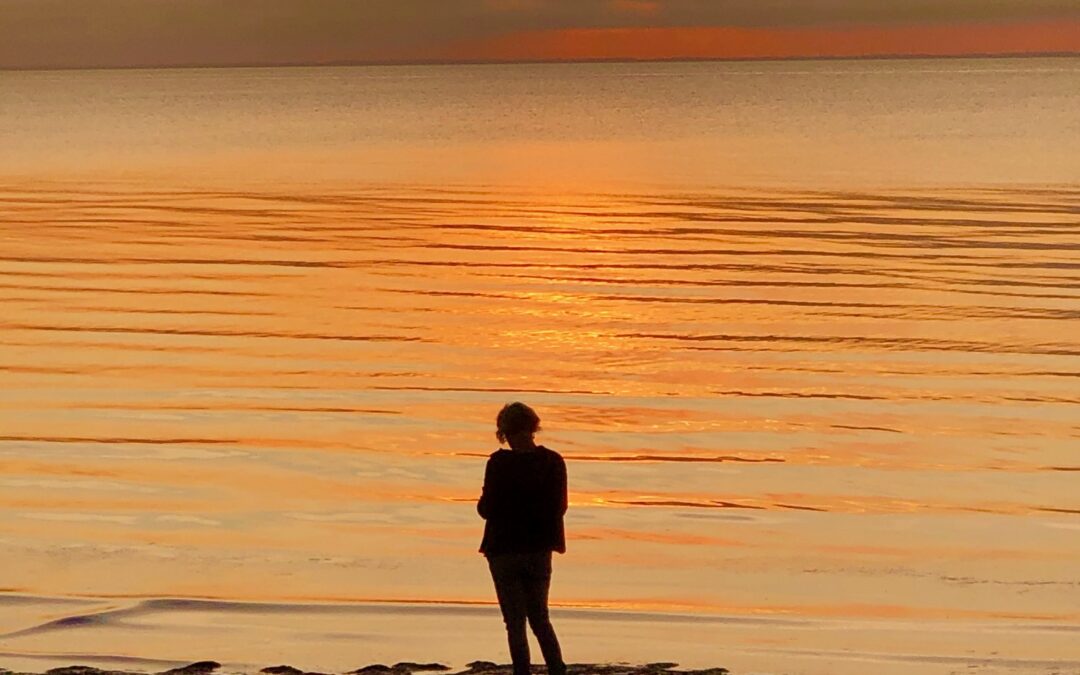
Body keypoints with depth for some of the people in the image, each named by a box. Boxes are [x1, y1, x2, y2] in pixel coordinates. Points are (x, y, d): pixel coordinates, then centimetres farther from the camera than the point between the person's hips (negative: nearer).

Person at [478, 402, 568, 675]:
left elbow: (487, 508, -12)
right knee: (540, 620, 17)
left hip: (505, 550, -4)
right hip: (540, 550, 4)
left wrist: (482, 505, 9)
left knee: (515, 624, 3)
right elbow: (559, 507, 3)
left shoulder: (500, 462, -14)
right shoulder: (554, 462, -3)